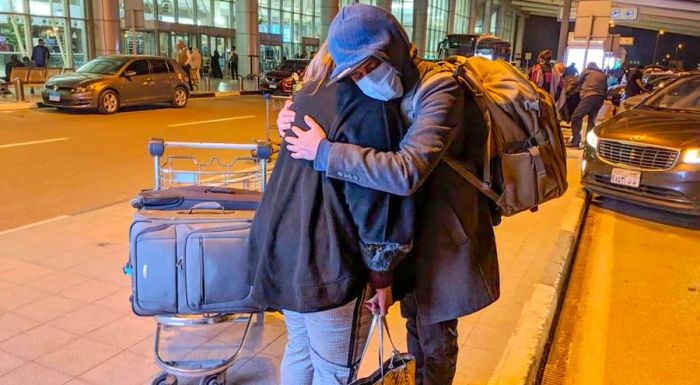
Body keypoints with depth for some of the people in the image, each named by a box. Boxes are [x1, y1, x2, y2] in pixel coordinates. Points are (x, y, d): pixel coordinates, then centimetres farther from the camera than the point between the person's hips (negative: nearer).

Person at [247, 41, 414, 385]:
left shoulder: (309, 93, 9)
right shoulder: (373, 107, -14)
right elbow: (373, 201, -15)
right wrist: (381, 276, -7)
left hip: (283, 246, 8)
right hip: (326, 262, -8)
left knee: (299, 348, 24)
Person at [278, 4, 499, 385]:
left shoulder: (440, 88, -26)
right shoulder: (380, 89, -3)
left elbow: (407, 171, -38)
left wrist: (324, 152, -31)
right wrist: (294, 119, -9)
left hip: (442, 232, -7)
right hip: (406, 228, 7)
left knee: (435, 337, 12)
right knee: (414, 321, 25)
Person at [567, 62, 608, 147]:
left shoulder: (587, 71, 16)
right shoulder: (603, 75, 28)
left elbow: (578, 83, 21)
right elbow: (605, 89, 26)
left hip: (589, 96, -6)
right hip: (600, 98, 6)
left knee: (576, 118, -5)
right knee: (591, 120, 14)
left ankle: (575, 141, -14)